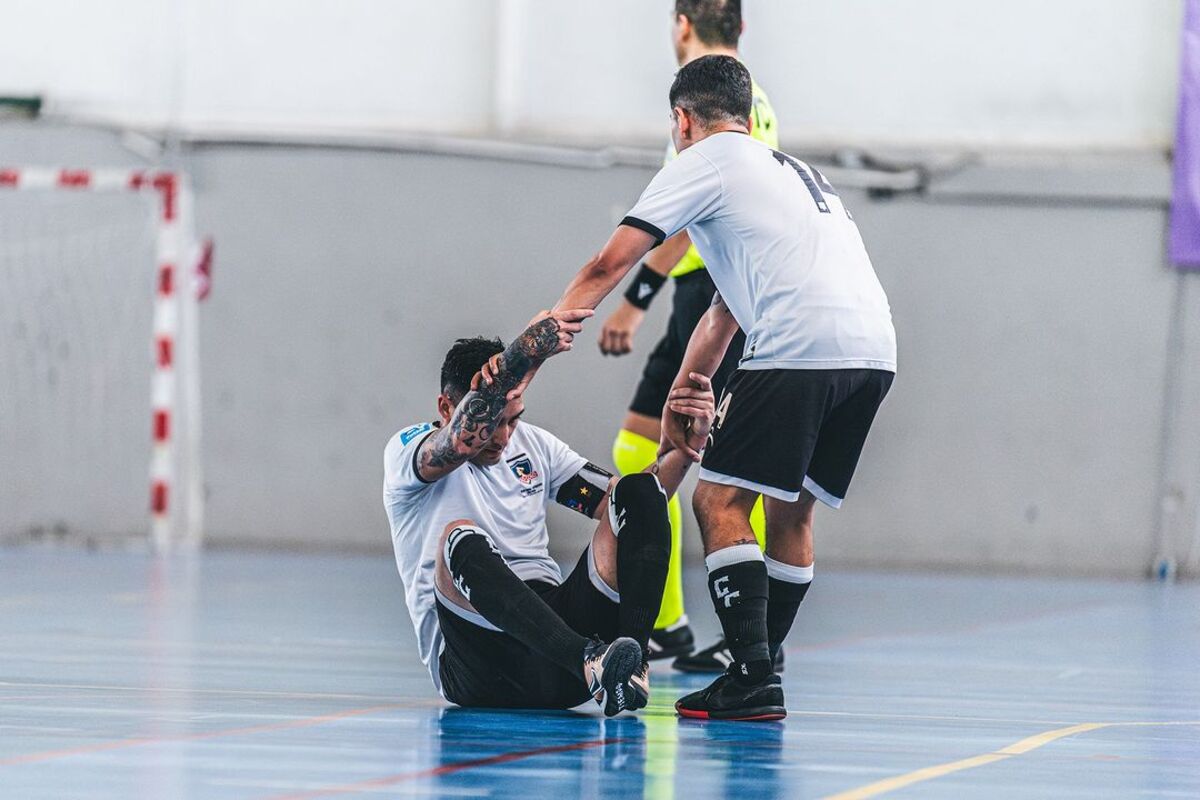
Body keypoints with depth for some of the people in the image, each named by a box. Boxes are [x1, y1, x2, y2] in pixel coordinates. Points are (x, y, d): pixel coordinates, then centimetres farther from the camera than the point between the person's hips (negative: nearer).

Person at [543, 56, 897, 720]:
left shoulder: (703, 161, 10)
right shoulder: (791, 170, 34)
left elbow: (609, 265, 5)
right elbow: (724, 314, 38)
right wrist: (679, 397, 40)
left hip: (800, 344, -8)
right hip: (875, 347, 8)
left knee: (720, 501, -4)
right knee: (790, 511, 17)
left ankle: (753, 677, -14)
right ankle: (757, 675, 18)